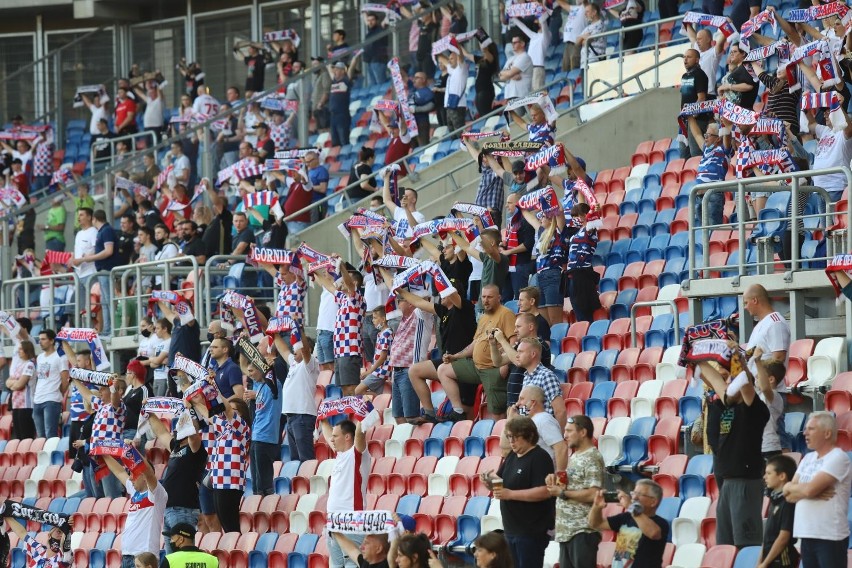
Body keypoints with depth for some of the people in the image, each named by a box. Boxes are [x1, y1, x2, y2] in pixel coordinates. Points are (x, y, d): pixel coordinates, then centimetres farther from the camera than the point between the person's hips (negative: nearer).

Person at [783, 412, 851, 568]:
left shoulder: (838, 458, -9)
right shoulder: (808, 458, 16)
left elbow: (810, 489, -19)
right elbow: (788, 495, 8)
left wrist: (792, 487, 2)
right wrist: (814, 493, -11)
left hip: (830, 537, -8)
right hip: (807, 535, 8)